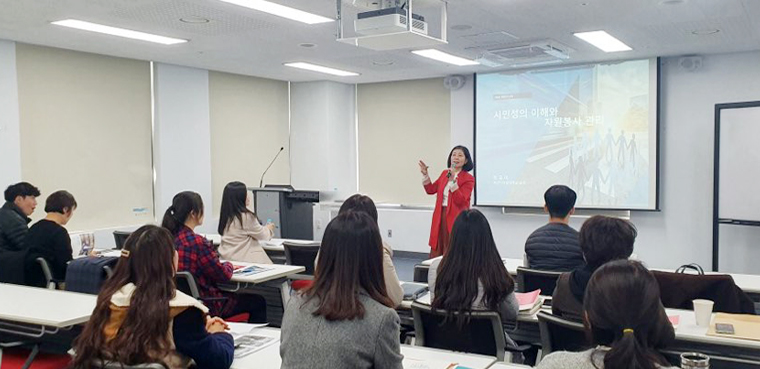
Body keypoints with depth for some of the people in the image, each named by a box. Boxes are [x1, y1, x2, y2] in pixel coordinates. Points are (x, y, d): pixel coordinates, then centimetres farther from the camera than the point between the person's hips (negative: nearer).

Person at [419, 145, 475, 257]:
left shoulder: (469, 179, -8)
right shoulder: (444, 173, 11)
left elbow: (460, 200, -19)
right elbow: (431, 190, 17)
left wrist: (453, 181, -27)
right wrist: (425, 175, 5)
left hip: (456, 219, -6)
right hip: (440, 217, 6)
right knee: (436, 253, 8)